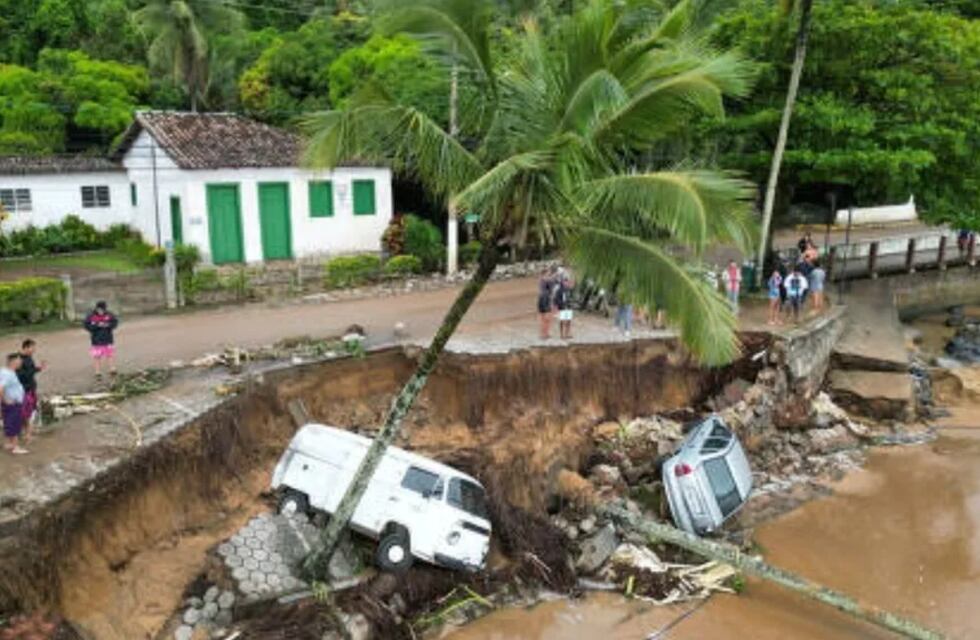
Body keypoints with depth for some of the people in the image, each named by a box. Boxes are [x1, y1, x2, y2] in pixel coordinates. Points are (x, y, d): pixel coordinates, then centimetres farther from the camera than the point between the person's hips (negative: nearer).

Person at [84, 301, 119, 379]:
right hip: (97, 341, -1)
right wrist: (97, 325, -25)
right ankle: (98, 373, 13)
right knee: (97, 357, 4)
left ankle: (112, 370, 18)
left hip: (108, 340, 1)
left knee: (110, 355, 6)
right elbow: (87, 325, -13)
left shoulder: (109, 315, -3)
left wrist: (108, 325, -22)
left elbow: (115, 322, -3)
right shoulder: (91, 316, -10)